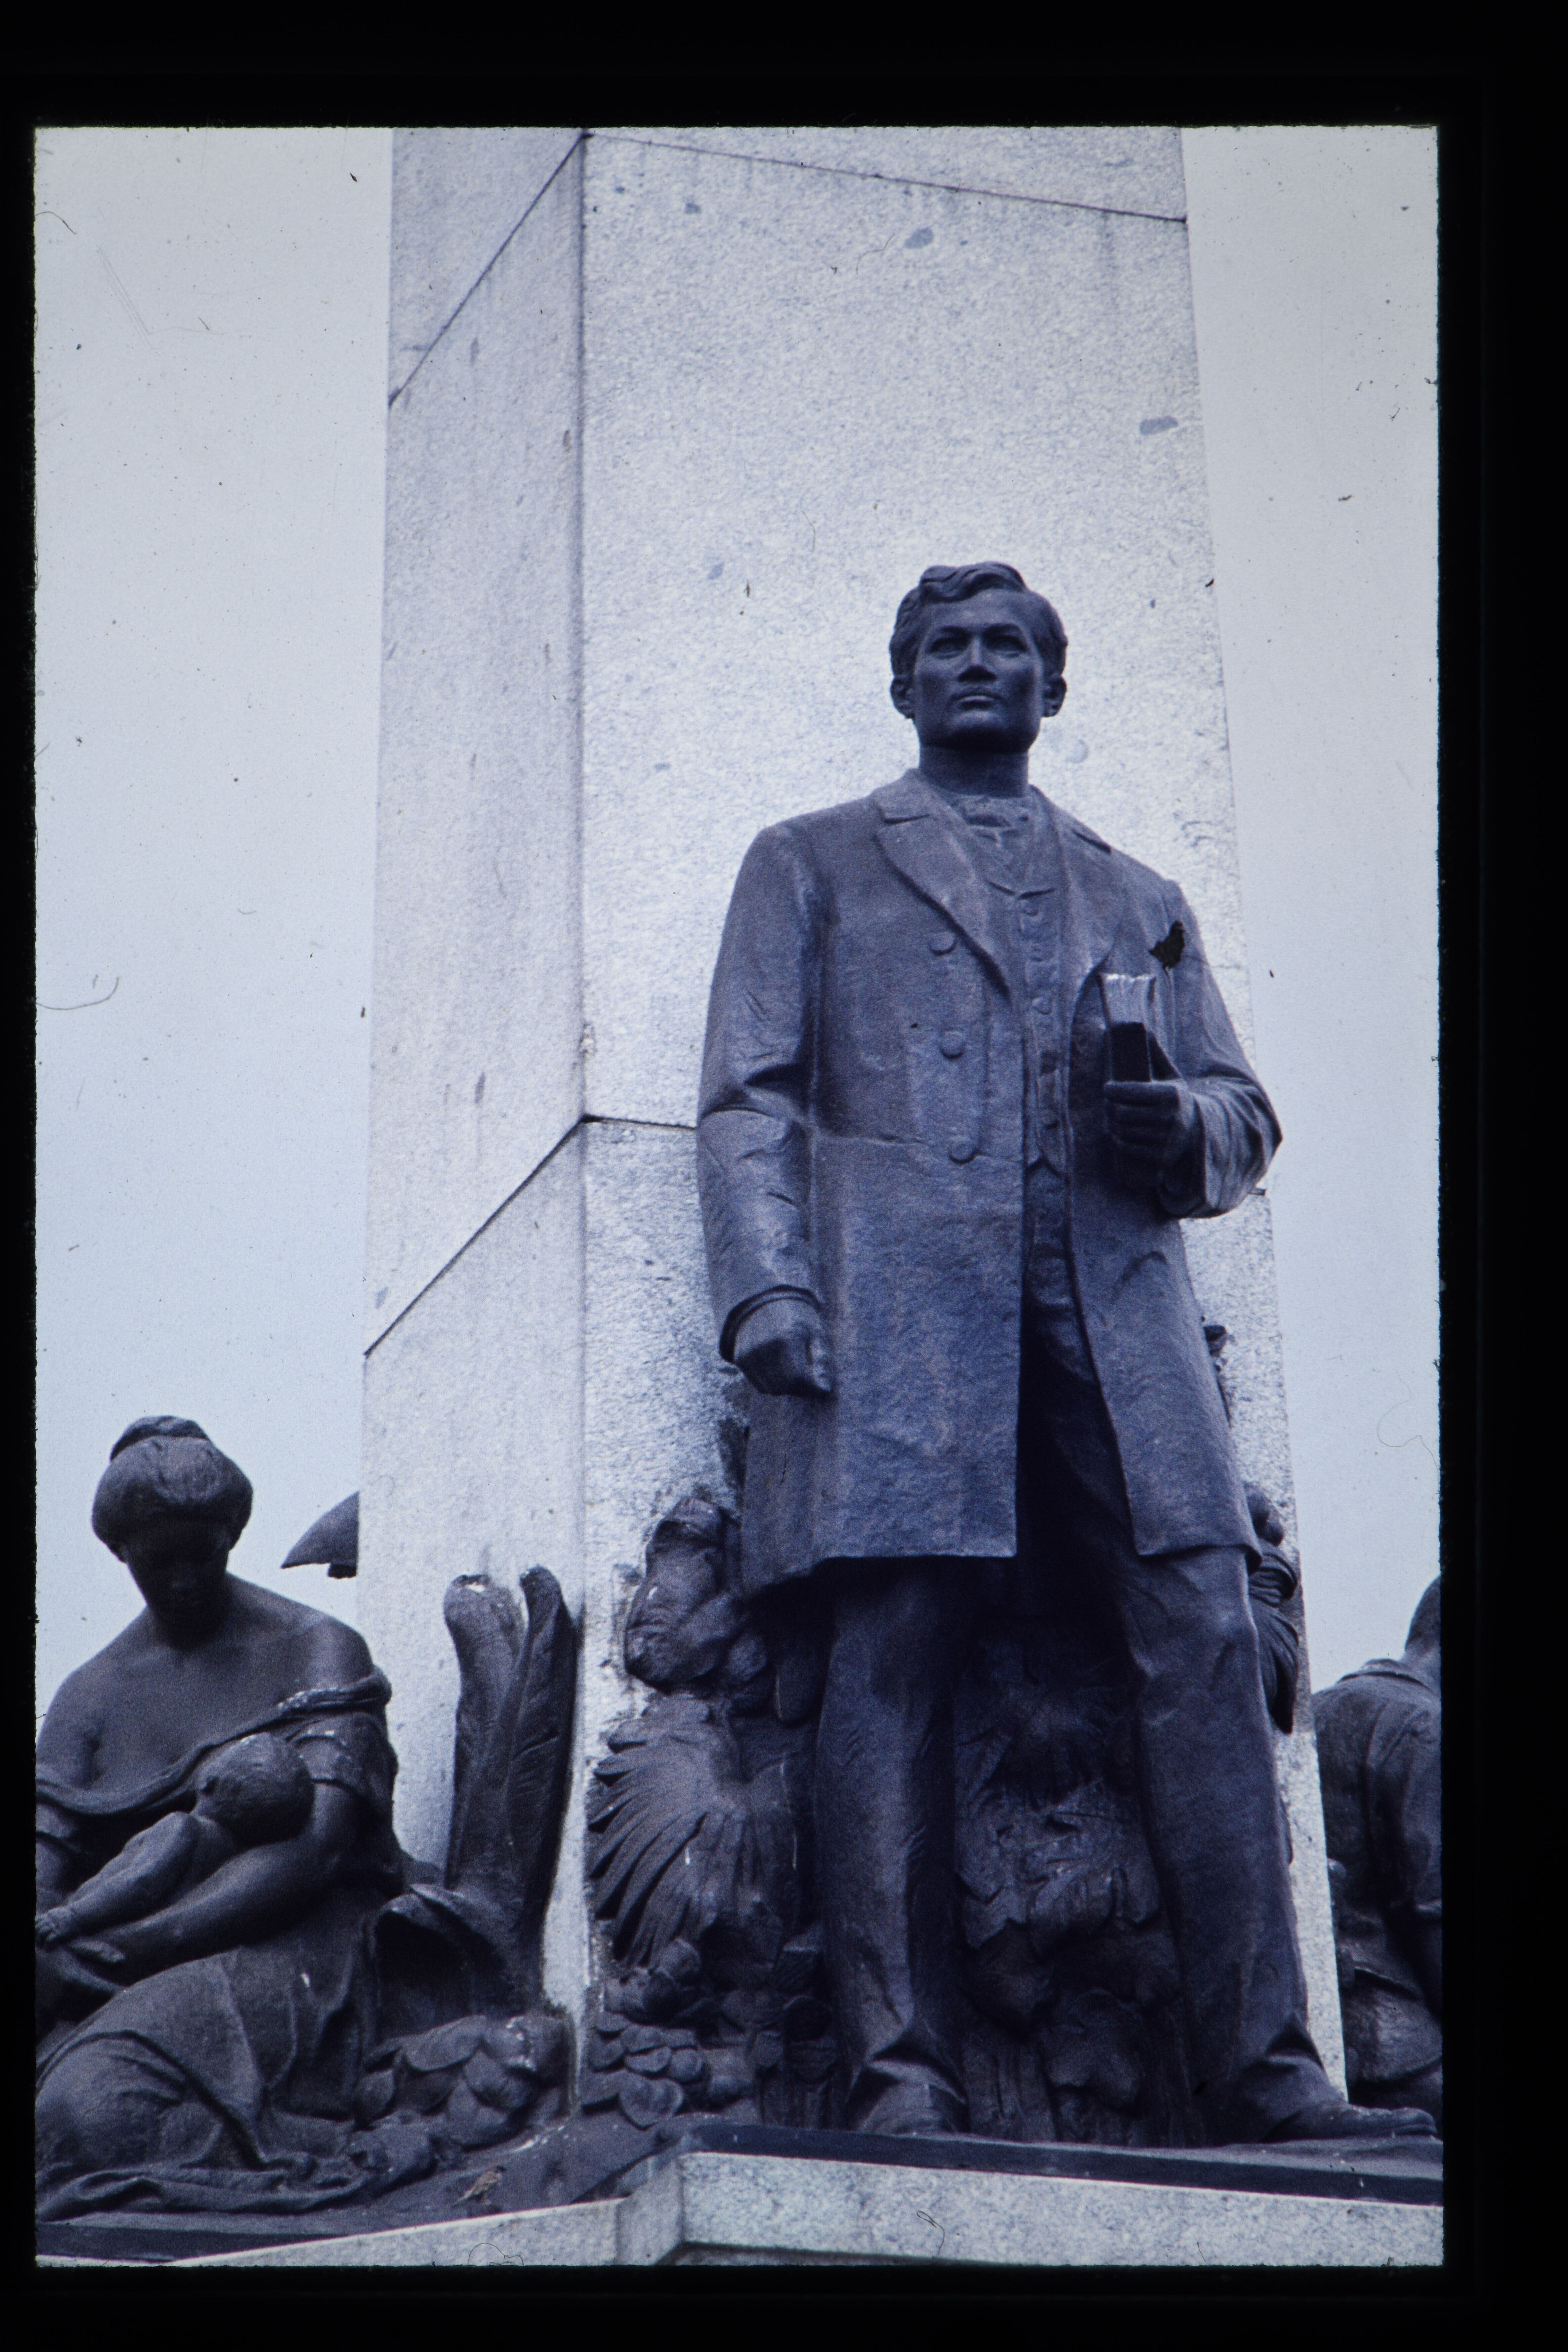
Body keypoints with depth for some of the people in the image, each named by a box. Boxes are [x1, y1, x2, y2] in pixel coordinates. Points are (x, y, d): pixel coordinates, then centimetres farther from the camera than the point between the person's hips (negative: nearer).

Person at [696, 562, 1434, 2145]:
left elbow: (1241, 1113, 23)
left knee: (1204, 1634, -11)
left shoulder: (1136, 900, 28)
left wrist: (1184, 1127, -2)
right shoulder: (810, 867, 21)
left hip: (1115, 1302, 2)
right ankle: (900, 2070, -14)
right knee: (892, 1647, -13)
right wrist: (766, 1287, -6)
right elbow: (748, 1101, 10)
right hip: (898, 1299, -2)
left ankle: (1266, 2070, -13)